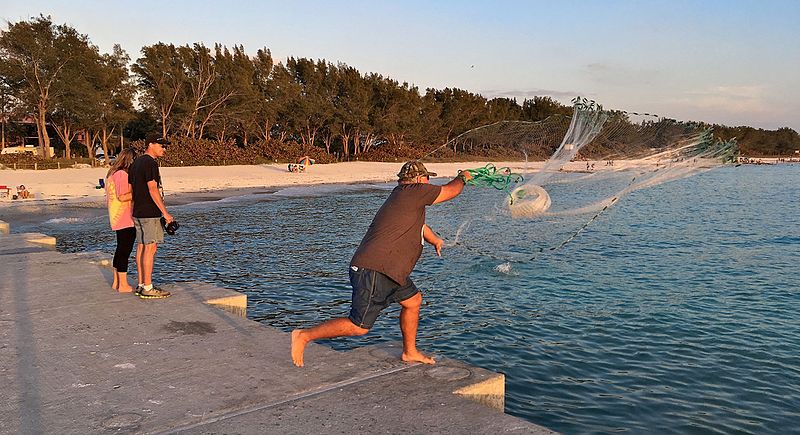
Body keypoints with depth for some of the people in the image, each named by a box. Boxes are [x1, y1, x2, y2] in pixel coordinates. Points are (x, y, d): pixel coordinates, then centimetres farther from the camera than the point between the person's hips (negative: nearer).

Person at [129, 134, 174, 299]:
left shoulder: (136, 162, 16)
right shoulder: (150, 163, -13)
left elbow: (130, 188, 19)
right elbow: (153, 189, -20)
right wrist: (165, 212, -19)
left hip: (137, 212, 10)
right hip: (150, 213, -10)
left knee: (141, 246, 11)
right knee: (150, 247, -7)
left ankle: (141, 285, 17)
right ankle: (148, 288, -5)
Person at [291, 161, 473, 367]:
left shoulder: (401, 196, 19)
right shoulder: (413, 192, -9)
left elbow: (418, 223, 40)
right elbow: (451, 191, 0)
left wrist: (435, 240, 57)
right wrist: (463, 177, 23)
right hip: (373, 272, -10)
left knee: (413, 300, 20)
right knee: (358, 326, -6)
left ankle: (410, 352, 32)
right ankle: (304, 335, 4)